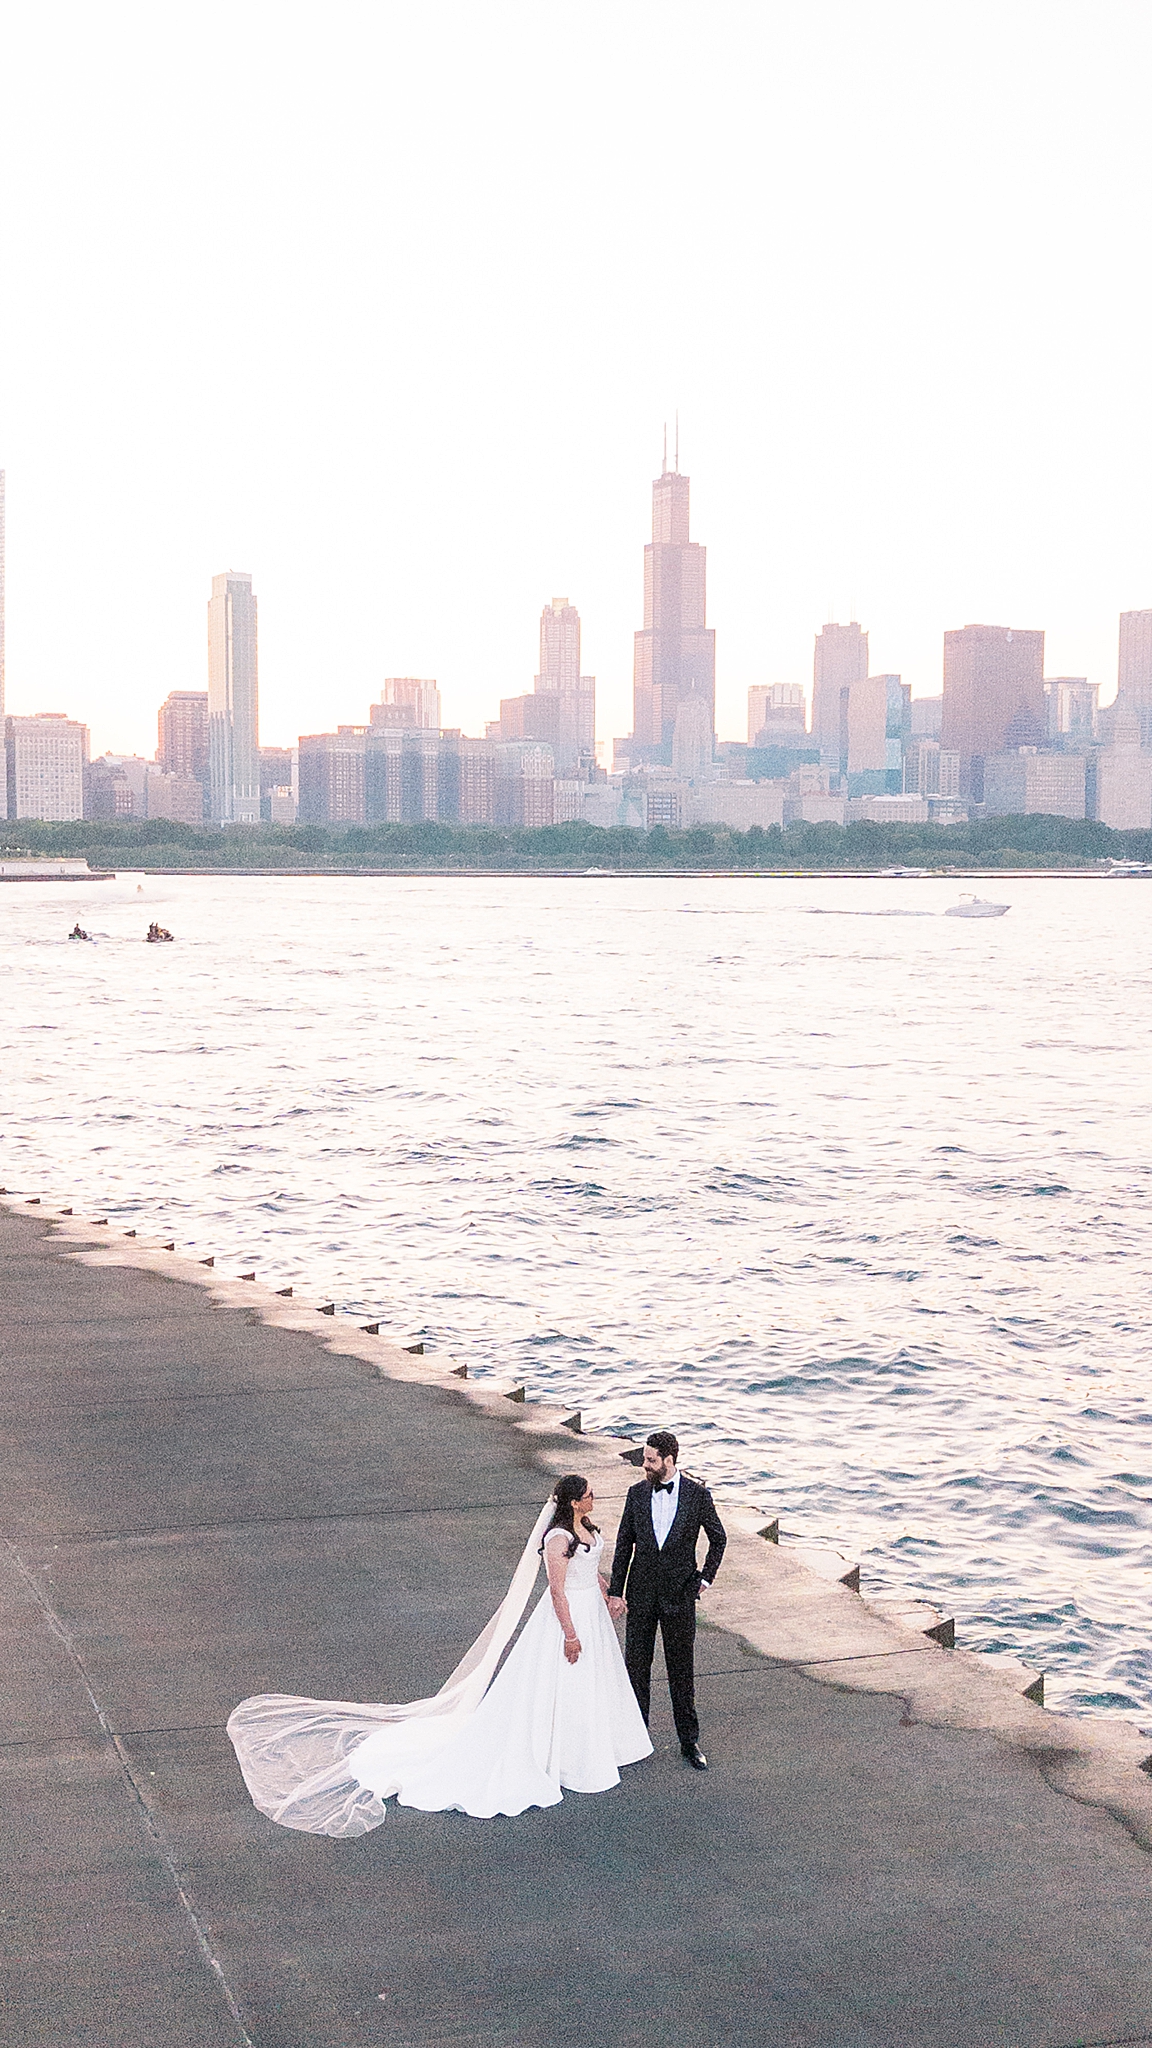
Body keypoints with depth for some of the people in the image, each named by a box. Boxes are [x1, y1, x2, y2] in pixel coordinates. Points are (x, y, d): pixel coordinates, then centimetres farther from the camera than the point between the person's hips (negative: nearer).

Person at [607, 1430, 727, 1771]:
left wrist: (705, 1579, 2)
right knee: (636, 1665, 8)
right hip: (641, 1592, 2)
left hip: (679, 1593, -2)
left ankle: (689, 1741, 15)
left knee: (682, 1669, 5)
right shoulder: (637, 1493, 0)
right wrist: (615, 1591, 1)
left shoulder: (697, 1494, -6)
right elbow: (624, 1544, 4)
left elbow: (718, 1538, 8)